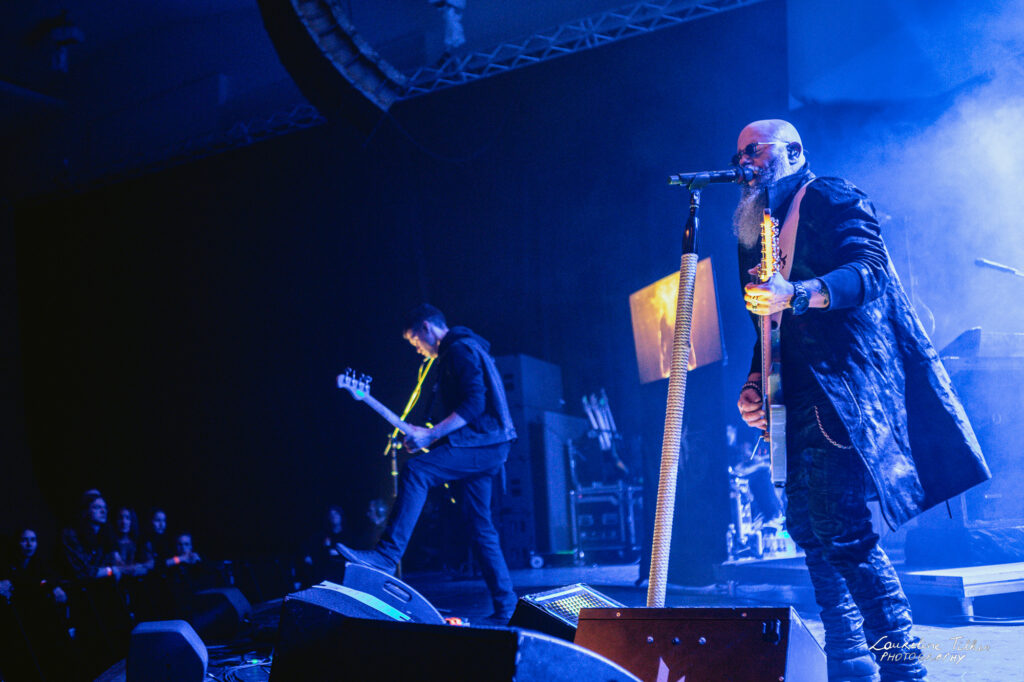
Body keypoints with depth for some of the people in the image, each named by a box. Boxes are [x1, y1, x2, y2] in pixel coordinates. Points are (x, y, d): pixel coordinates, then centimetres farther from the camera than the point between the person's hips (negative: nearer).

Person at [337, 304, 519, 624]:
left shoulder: (460, 349, -8)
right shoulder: (453, 354, 25)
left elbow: (474, 403, -19)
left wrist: (431, 434, -18)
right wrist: (428, 436, 15)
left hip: (482, 442, -11)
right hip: (486, 447, 11)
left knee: (415, 472, -23)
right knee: (481, 527, 9)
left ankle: (386, 555, -28)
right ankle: (504, 607, 11)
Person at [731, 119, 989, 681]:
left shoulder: (829, 198, 1)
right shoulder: (759, 232, 23)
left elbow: (869, 269, -15)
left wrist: (796, 293, -29)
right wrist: (754, 382, 11)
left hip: (847, 377, -8)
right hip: (802, 391, 9)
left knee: (837, 523, -17)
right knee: (806, 522, 5)